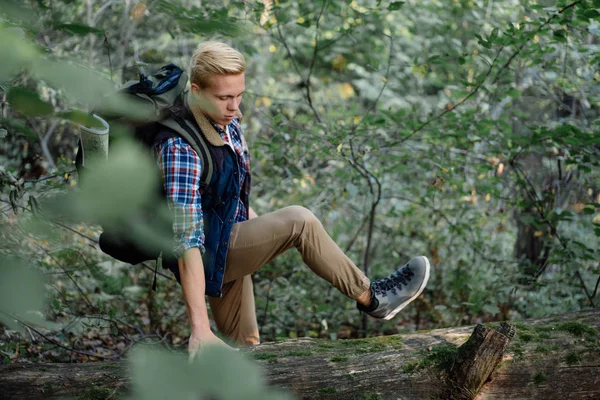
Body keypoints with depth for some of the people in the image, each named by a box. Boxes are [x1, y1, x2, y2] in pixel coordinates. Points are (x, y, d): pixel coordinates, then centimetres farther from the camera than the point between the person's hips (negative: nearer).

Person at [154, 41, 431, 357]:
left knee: (244, 344, 15)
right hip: (207, 252, -9)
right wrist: (199, 327, -36)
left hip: (231, 241, 9)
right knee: (298, 220, -23)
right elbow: (187, 239, -33)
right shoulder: (179, 147, -28)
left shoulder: (229, 122, -2)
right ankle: (369, 297, -8)